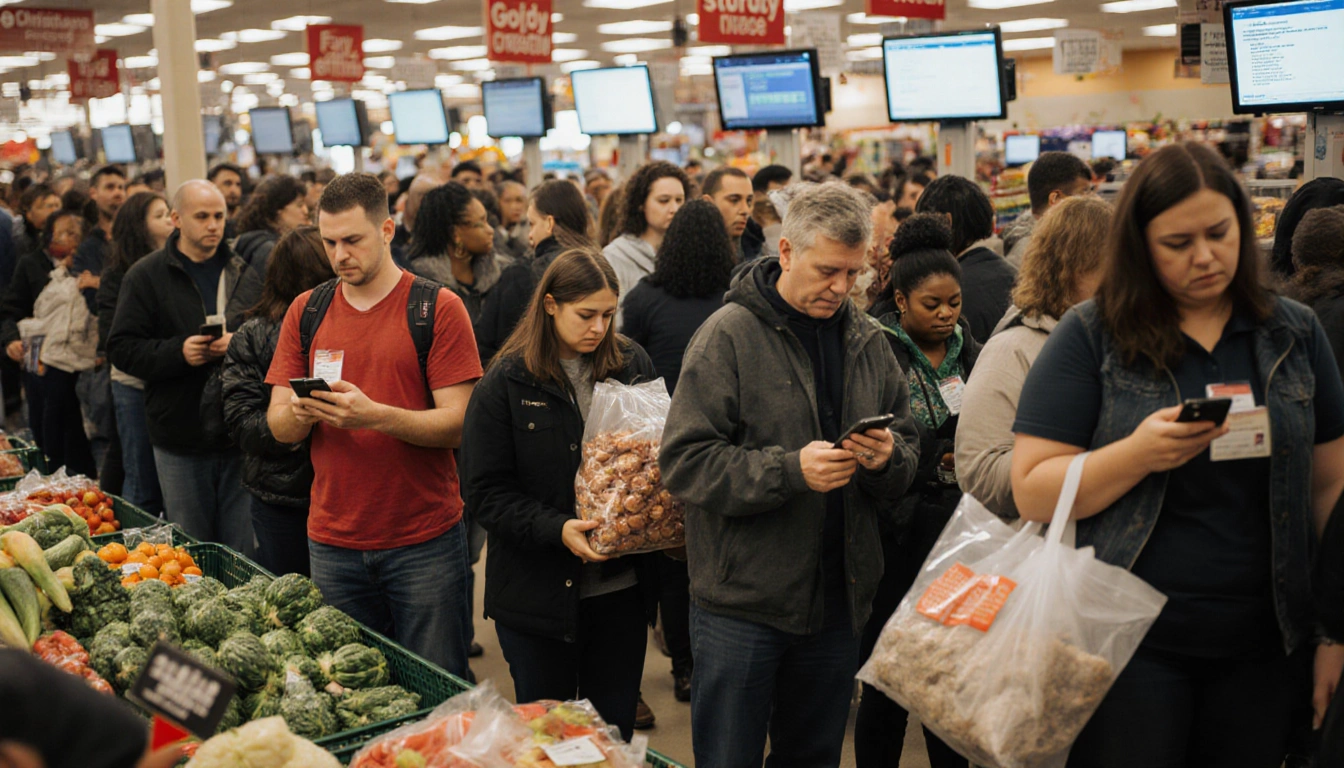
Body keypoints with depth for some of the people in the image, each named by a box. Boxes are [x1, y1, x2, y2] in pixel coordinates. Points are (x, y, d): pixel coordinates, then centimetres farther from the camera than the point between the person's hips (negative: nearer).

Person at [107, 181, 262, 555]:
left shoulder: (245, 273, 8)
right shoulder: (146, 276, 1)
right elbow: (122, 349, -2)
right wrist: (179, 352, -18)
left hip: (240, 436, 1)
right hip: (181, 441, -1)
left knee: (243, 552, 7)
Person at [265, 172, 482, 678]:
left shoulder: (438, 308, -5)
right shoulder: (306, 312, 8)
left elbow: (457, 424, -11)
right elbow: (278, 426, 6)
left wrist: (375, 416, -26)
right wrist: (298, 413, -17)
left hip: (426, 541, -3)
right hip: (333, 542, 4)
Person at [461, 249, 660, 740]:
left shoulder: (633, 365, 2)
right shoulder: (508, 381, -7)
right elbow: (485, 491, -9)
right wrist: (556, 529, -23)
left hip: (622, 588, 3)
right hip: (539, 594, -2)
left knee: (615, 732, 13)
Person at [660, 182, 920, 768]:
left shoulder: (867, 341, 7)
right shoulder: (728, 335, -10)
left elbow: (908, 451, 12)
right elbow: (684, 461, -16)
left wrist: (888, 458, -12)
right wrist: (789, 470, -26)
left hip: (838, 598, 5)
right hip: (744, 597, -5)